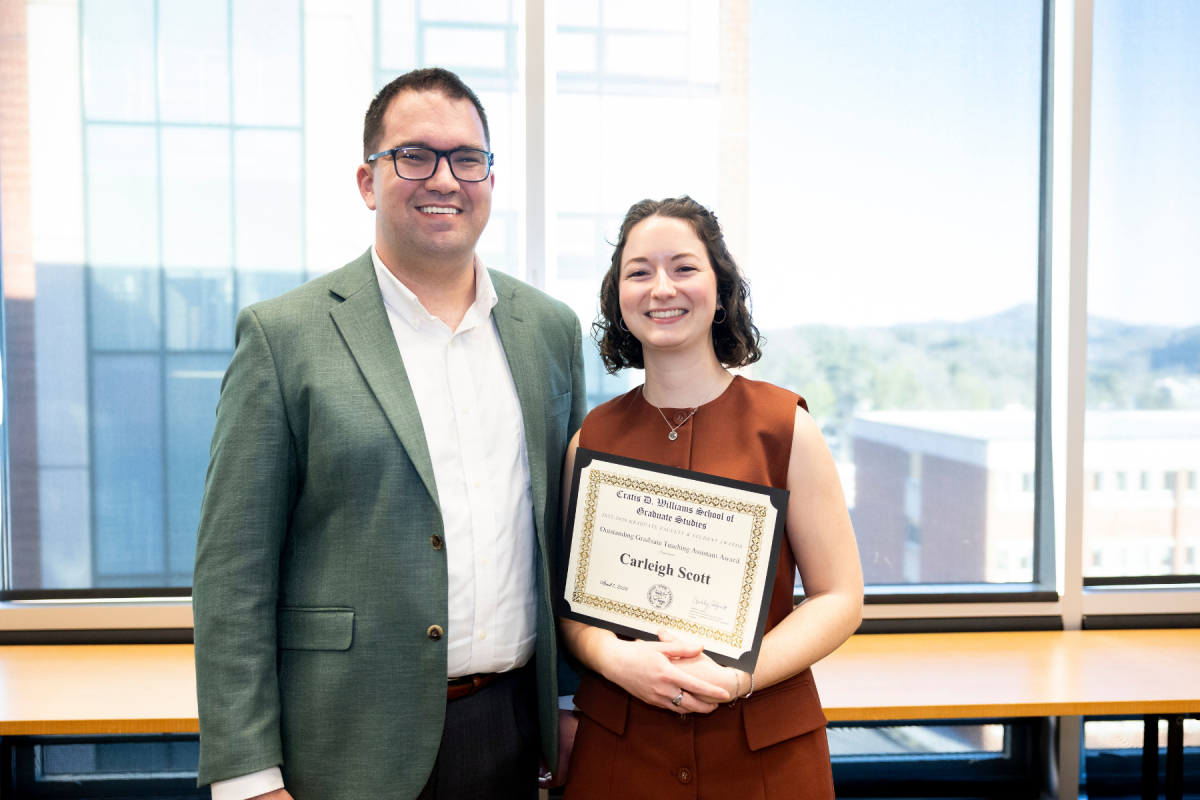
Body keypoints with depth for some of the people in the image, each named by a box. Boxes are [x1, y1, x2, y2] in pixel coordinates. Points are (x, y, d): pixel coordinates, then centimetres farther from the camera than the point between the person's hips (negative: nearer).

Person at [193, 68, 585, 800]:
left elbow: (570, 533, 10)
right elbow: (233, 572, -8)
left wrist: (575, 708, 10)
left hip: (513, 731, 4)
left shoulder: (551, 328, 5)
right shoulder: (283, 335, -7)